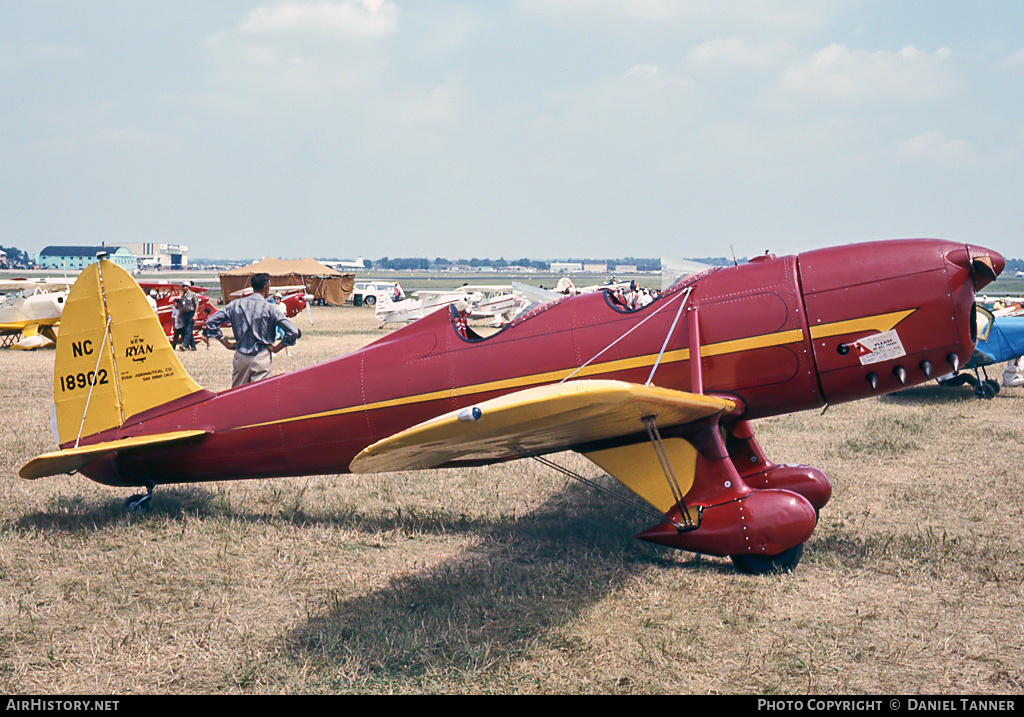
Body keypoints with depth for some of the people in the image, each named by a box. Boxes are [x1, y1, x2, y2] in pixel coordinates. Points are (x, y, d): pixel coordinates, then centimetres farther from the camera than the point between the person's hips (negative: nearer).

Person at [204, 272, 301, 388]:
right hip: (261, 358, -3)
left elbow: (210, 322, 2)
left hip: (240, 356, 3)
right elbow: (293, 332, -15)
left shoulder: (236, 304, 1)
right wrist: (277, 348, -1)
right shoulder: (269, 308, -9)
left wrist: (226, 342, 7)